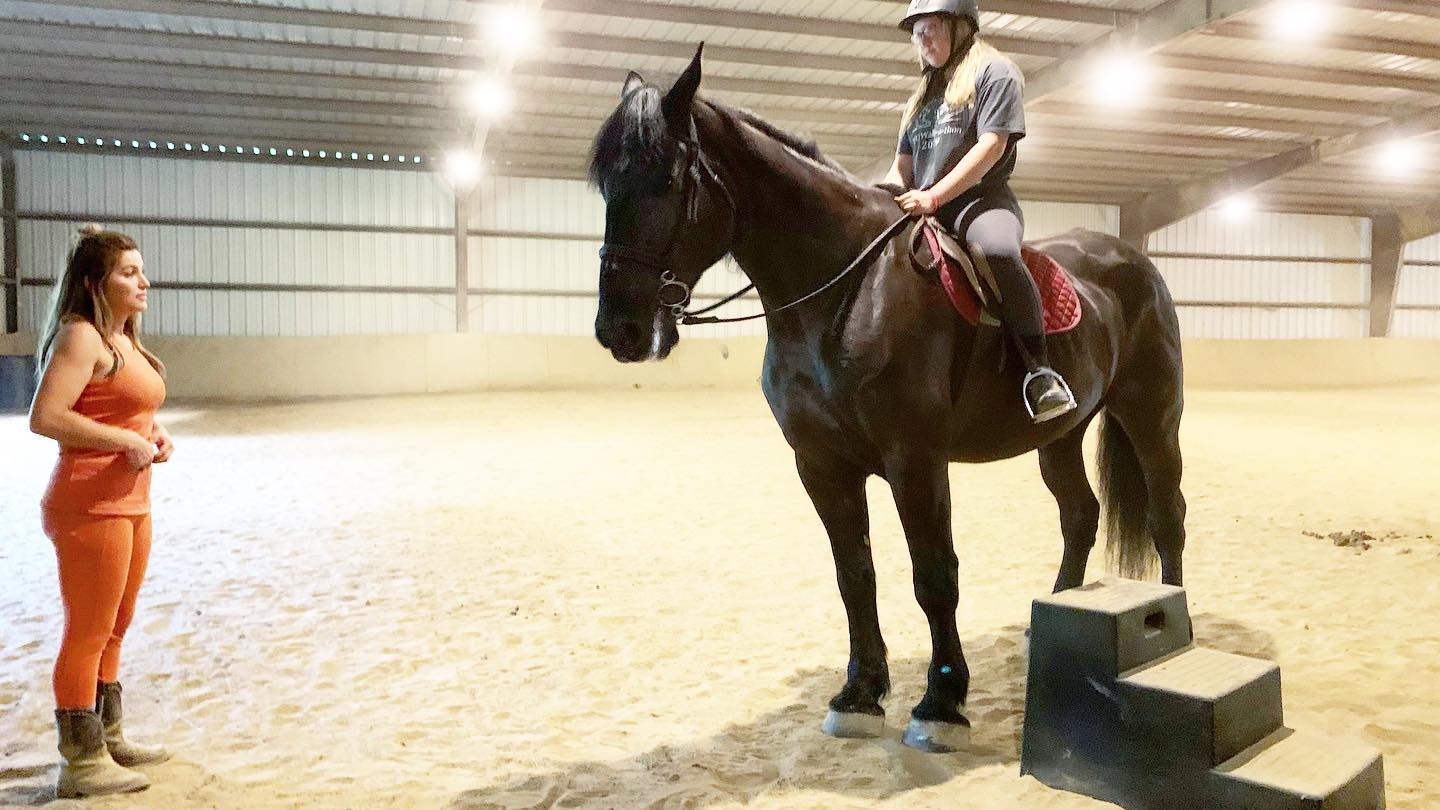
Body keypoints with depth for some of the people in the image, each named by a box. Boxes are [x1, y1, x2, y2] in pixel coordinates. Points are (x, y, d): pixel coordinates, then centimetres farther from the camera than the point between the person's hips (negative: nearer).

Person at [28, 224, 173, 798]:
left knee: (113, 631, 18)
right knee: (88, 635, -1)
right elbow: (45, 417, -23)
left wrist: (154, 435, 9)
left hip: (131, 503, 10)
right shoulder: (81, 336, -14)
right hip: (91, 507, -10)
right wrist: (128, 441, -19)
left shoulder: (124, 340, 15)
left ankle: (108, 739, 32)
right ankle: (82, 765, 10)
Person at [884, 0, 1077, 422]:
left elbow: (992, 146, -9)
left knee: (995, 251, -40)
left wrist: (934, 196, -20)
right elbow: (902, 169, 22)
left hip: (981, 199, -7)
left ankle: (1039, 370, -35)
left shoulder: (994, 71, 6)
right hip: (921, 211, 8)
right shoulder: (922, 96, 27)